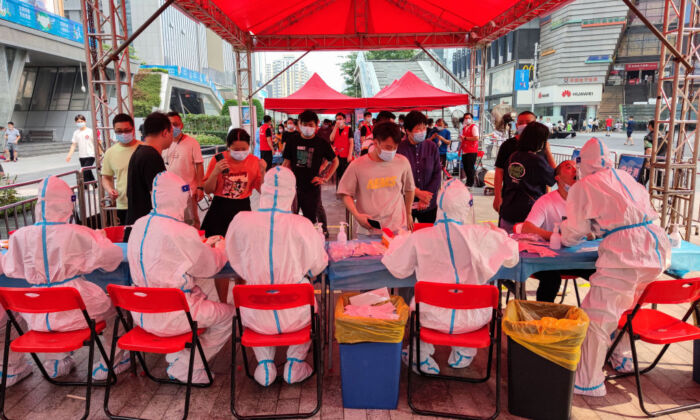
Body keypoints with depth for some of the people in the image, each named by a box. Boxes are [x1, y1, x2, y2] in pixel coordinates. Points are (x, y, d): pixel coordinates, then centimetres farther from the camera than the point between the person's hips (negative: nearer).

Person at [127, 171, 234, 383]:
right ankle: (185, 368, 12)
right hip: (170, 317, -9)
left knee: (204, 296, 27)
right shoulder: (181, 232, -23)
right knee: (228, 314, 7)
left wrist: (204, 245, 18)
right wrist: (220, 248, 10)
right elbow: (210, 266, -11)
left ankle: (178, 356, 26)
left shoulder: (139, 225, 2)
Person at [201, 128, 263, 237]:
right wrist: (215, 173, -18)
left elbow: (261, 190, 2)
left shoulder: (255, 161, -2)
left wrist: (263, 173, -14)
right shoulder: (218, 160, -5)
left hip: (243, 208, 1)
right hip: (220, 208, -1)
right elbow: (208, 191, -2)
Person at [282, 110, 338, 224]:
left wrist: (325, 178, 2)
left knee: (310, 220, 7)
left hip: (312, 188, -1)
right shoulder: (293, 141, 3)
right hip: (293, 186, 1)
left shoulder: (322, 143, -1)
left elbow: (335, 161, 10)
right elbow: (287, 163, 7)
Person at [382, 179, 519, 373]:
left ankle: (421, 356, 36)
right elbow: (512, 258, 4)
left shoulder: (419, 238, -14)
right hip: (472, 319, 0)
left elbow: (397, 270, -1)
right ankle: (462, 354, 42)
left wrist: (399, 239, 17)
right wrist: (499, 233, 23)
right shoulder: (482, 236, -13)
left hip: (433, 318, 0)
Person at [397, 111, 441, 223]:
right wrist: (417, 193, -15)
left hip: (429, 205, 3)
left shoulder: (432, 147, 3)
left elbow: (437, 174, 2)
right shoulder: (399, 148, -6)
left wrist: (427, 198, -8)